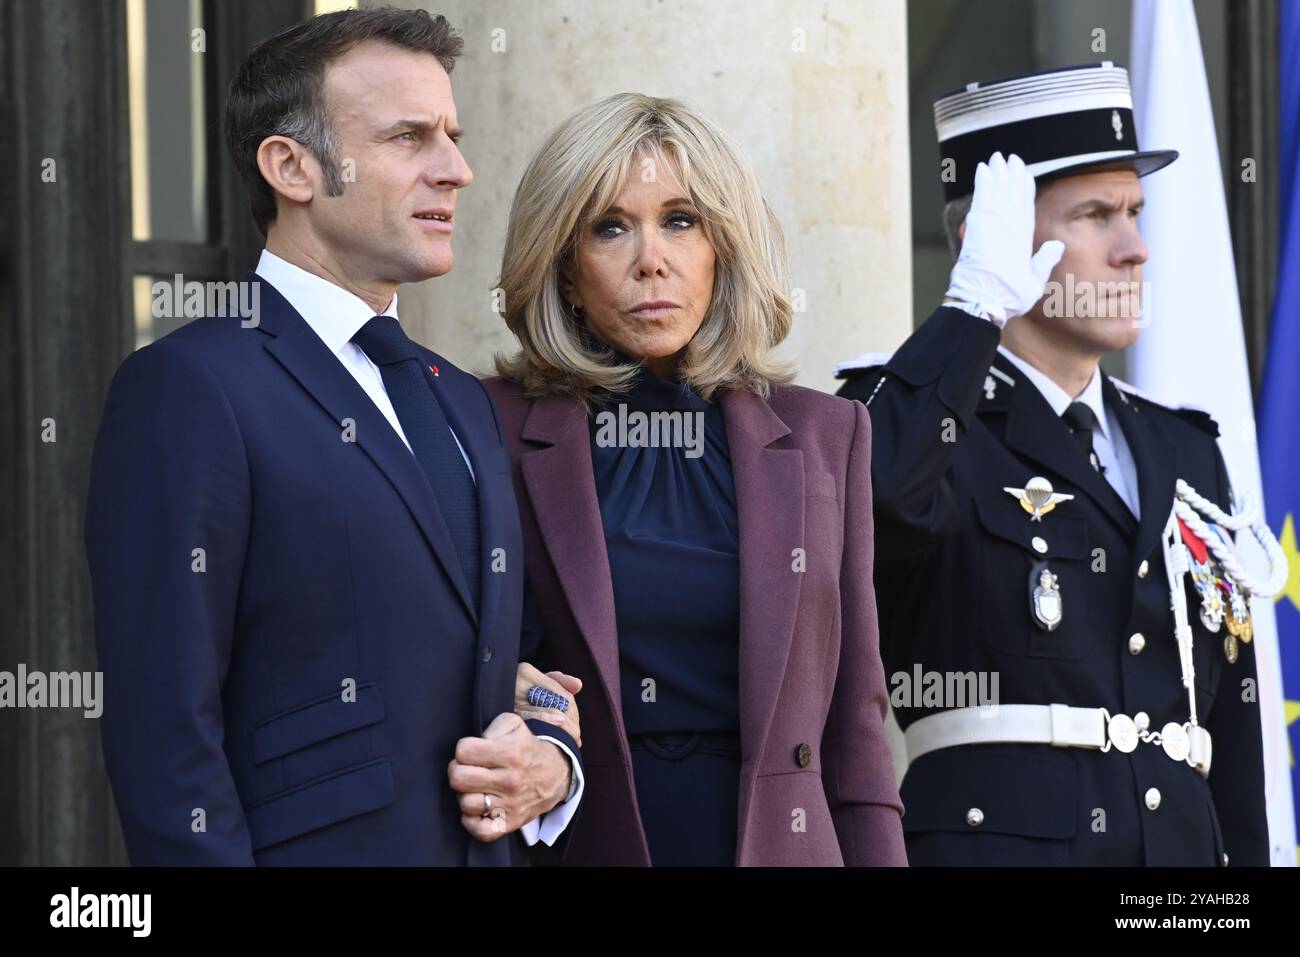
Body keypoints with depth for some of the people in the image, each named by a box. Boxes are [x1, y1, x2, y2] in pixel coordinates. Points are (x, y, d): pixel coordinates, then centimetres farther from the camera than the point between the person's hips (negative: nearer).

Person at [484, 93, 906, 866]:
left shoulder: (825, 437, 6)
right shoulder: (491, 432, -2)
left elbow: (853, 726, 5)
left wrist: (877, 853, -3)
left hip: (775, 839, 2)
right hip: (574, 840, -2)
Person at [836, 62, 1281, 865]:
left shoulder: (1184, 453, 19)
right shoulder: (920, 418, 1)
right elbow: (876, 493, -26)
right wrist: (979, 302, -15)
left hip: (1187, 841, 6)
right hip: (995, 836, -6)